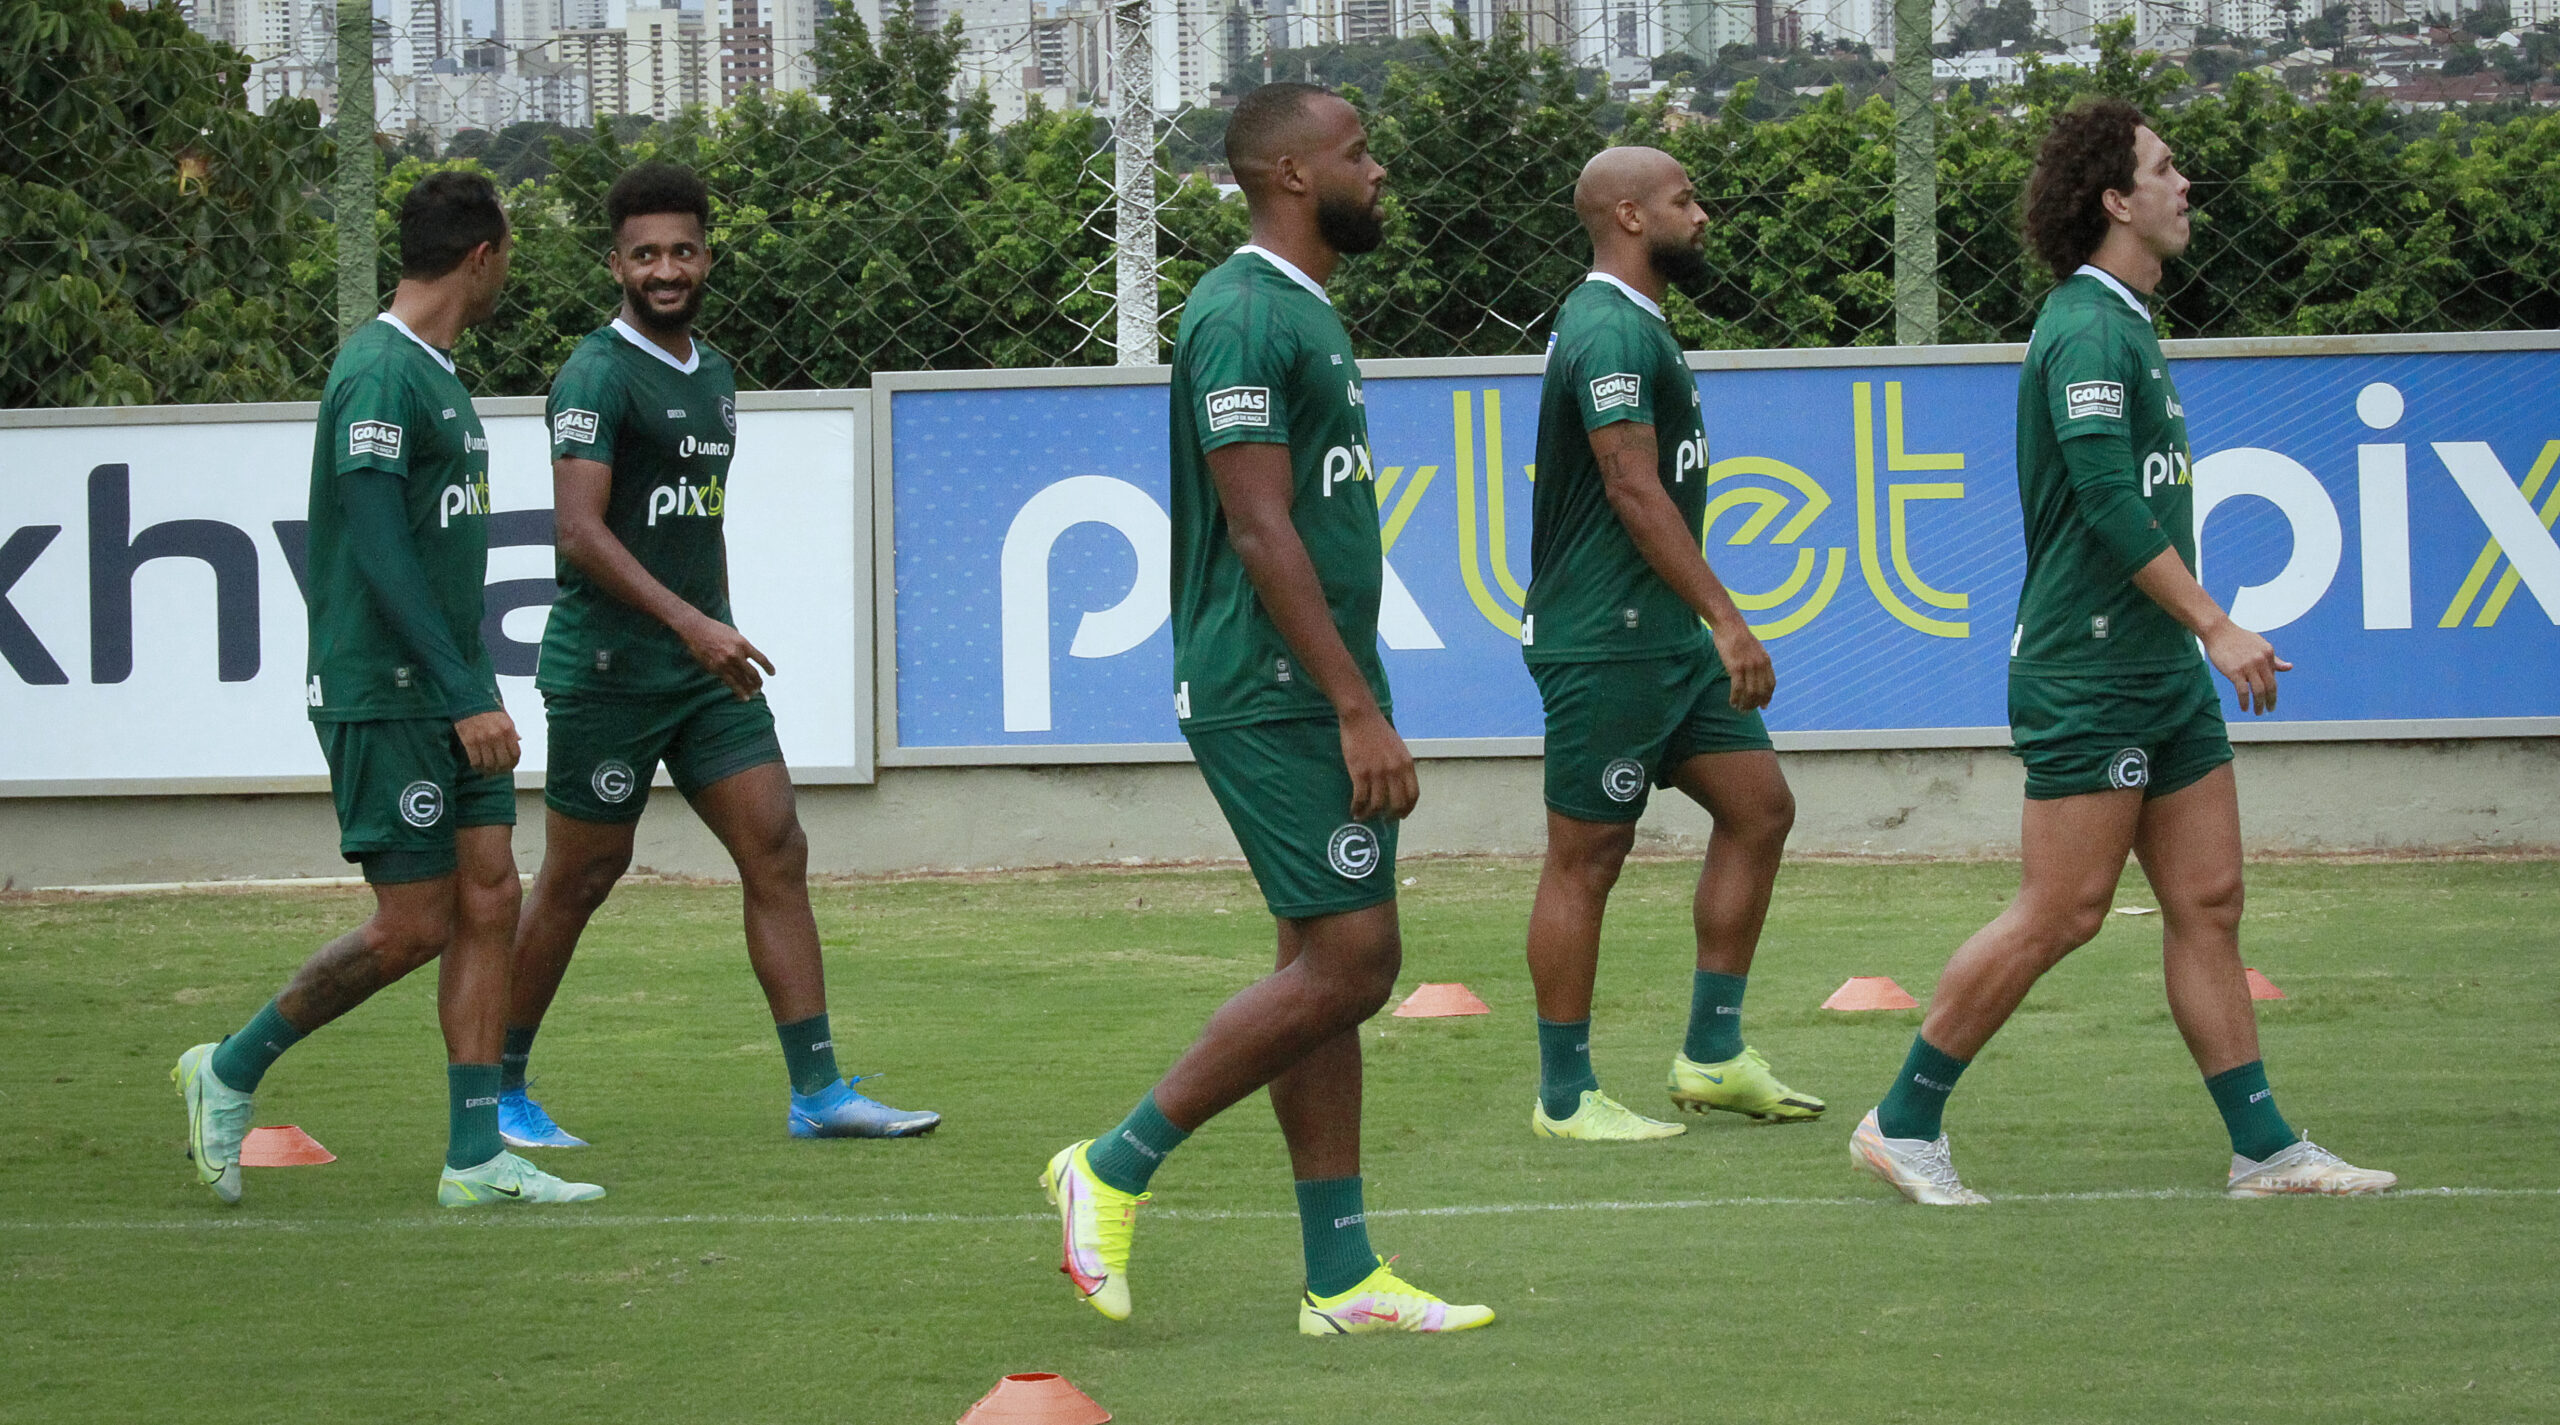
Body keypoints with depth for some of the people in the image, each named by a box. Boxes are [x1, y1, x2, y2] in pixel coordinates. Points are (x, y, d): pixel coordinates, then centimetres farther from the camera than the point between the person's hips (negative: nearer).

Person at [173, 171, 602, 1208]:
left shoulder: (435, 373, 15)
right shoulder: (379, 373, -16)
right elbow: (378, 550, -21)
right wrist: (466, 696, -23)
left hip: (452, 695, 9)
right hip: (383, 695, -9)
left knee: (488, 904, 2)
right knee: (415, 925, -6)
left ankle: (476, 1159, 3)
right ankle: (230, 1071, 11)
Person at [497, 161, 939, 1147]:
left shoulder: (713, 374, 15)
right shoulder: (599, 375, -12)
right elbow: (580, 530, -21)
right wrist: (690, 623, -28)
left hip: (706, 666, 7)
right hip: (608, 668, -7)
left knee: (778, 853, -2)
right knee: (579, 879, 0)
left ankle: (818, 1091, -2)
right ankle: (499, 1092, 14)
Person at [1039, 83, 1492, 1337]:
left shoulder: (1304, 312, 17)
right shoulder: (1244, 316, -15)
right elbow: (1260, 530, -20)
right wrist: (1358, 709, -22)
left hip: (1317, 693, 10)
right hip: (1275, 700, -10)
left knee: (1331, 970, 8)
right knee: (1347, 962, -12)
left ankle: (1342, 1279, 10)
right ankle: (1115, 1169, -3)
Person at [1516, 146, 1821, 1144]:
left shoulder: (1633, 324, 17)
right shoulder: (1611, 331, -16)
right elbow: (1635, 492, -22)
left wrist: (1706, 625, 26)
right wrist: (1727, 620, -23)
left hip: (1665, 640, 11)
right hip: (1604, 646, -11)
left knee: (1759, 807, 9)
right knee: (1586, 858, -3)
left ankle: (1712, 1057, 13)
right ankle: (1565, 1098, 4)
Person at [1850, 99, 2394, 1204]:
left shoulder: (2125, 323, 16)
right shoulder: (2088, 330, -15)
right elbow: (2110, 502, -23)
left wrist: (2198, 634, 25)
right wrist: (2215, 626, -23)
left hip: (2159, 670, 10)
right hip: (2086, 677, -10)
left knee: (2207, 902, 6)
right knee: (2062, 913, -8)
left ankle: (2264, 1149, 7)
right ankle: (1903, 1124, 1)